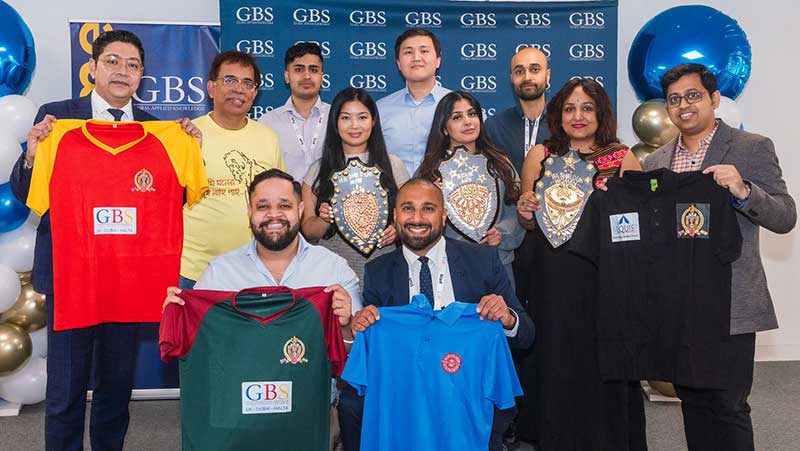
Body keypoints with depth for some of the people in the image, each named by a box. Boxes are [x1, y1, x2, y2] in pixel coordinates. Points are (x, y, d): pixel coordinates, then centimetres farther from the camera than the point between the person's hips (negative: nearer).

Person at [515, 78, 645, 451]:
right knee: (557, 364, 8)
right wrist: (525, 212, -8)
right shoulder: (540, 156, 6)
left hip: (607, 276, -1)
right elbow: (528, 222, 14)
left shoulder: (623, 158, 3)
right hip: (554, 277, 1)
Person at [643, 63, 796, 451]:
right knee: (692, 401, 15)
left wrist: (743, 191, -25)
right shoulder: (656, 161, 11)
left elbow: (785, 218, -7)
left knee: (728, 407, 0)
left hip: (730, 306, -5)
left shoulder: (752, 148, -3)